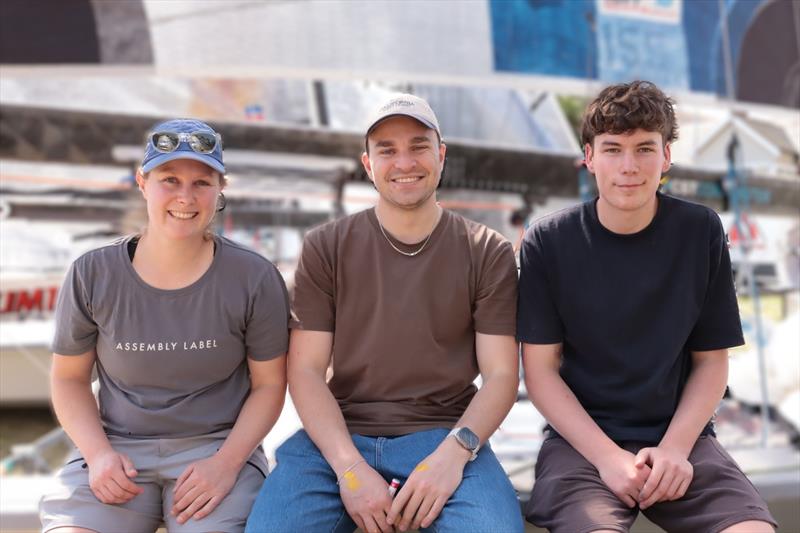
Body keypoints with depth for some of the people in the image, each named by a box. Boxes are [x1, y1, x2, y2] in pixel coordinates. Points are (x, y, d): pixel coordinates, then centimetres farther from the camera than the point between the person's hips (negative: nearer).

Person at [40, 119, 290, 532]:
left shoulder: (255, 279, -5)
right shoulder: (92, 275, -2)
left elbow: (268, 385, 1)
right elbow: (69, 378, 8)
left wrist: (227, 463, -12)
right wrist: (98, 453, -8)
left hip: (217, 446, -1)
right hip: (117, 448, 1)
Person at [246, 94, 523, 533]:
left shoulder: (488, 253, 6)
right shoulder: (325, 248, 6)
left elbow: (500, 373, 2)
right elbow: (305, 370, 0)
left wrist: (454, 452, -17)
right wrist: (350, 465, -16)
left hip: (444, 434, 0)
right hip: (336, 436, 1)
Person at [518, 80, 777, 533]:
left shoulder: (701, 233, 0)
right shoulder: (549, 241, -4)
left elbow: (712, 361, 4)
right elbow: (541, 369, -3)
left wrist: (674, 447, -10)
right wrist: (607, 455, -14)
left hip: (681, 437, 2)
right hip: (582, 440, -1)